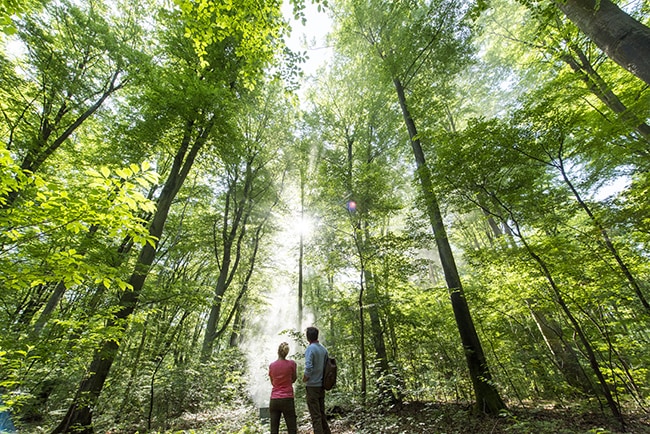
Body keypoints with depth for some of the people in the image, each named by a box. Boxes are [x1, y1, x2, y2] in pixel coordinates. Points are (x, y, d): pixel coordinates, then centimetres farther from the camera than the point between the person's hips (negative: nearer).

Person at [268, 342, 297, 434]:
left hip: (274, 400, 3)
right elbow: (293, 379, 6)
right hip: (287, 399, -3)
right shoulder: (291, 363, -9)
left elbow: (272, 382, 13)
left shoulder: (271, 366, -1)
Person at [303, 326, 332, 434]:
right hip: (322, 385, 7)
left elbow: (308, 368, -26)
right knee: (322, 413, 20)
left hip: (312, 386, -7)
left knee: (315, 416, 4)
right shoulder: (324, 349, 4)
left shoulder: (310, 349, -17)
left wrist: (304, 379, -9)